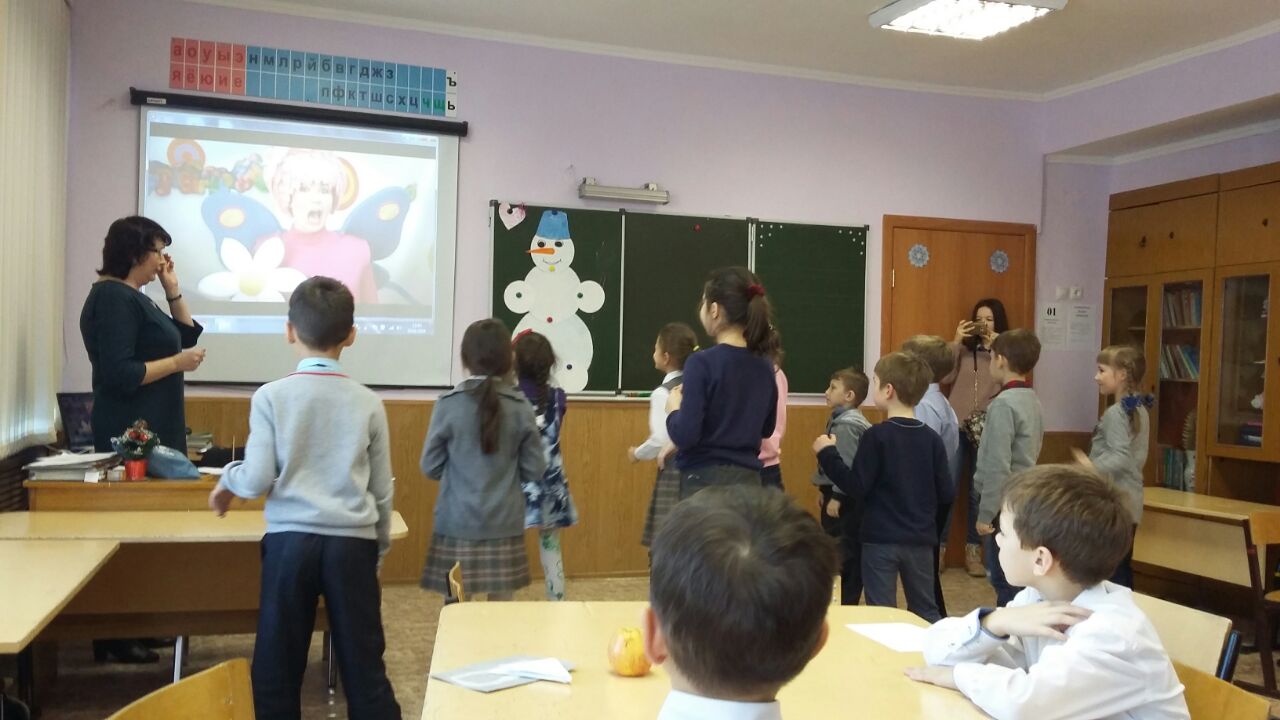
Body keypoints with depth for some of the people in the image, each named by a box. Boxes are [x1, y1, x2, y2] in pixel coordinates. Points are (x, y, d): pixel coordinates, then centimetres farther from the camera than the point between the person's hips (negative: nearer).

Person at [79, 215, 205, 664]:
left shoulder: (136, 298, 16)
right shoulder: (112, 298, -15)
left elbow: (186, 337, 19)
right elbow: (118, 375, -23)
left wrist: (173, 291, 11)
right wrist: (178, 363, -15)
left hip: (152, 432, 10)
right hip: (129, 435, -10)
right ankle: (113, 639, 4)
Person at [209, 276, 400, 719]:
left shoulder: (271, 396, -3)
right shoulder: (368, 402, 1)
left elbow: (258, 481, -7)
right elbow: (382, 490, 6)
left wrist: (227, 479, 16)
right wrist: (380, 547, 20)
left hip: (290, 540, -1)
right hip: (353, 543, 1)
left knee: (277, 666, 12)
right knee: (363, 667, 8)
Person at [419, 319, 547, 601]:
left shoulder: (449, 405, -7)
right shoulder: (521, 407, -4)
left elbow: (431, 467, -1)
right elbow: (535, 471, 1)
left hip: (457, 525, -1)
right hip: (505, 526, 1)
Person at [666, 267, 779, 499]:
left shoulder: (702, 363, -15)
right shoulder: (764, 366, 6)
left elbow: (685, 436, -19)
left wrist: (673, 408, 0)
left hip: (706, 482, -6)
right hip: (749, 480, 7)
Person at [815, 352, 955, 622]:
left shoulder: (876, 436, -14)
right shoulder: (932, 438, -1)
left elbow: (857, 488, -14)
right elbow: (947, 493, 1)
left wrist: (827, 454, -6)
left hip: (881, 539, -4)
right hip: (920, 540, 5)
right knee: (926, 613, 18)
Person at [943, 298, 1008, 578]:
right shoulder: (963, 349, 5)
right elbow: (944, 377, -8)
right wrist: (956, 341, -11)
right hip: (955, 427, 0)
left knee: (979, 493, 6)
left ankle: (973, 552, 17)